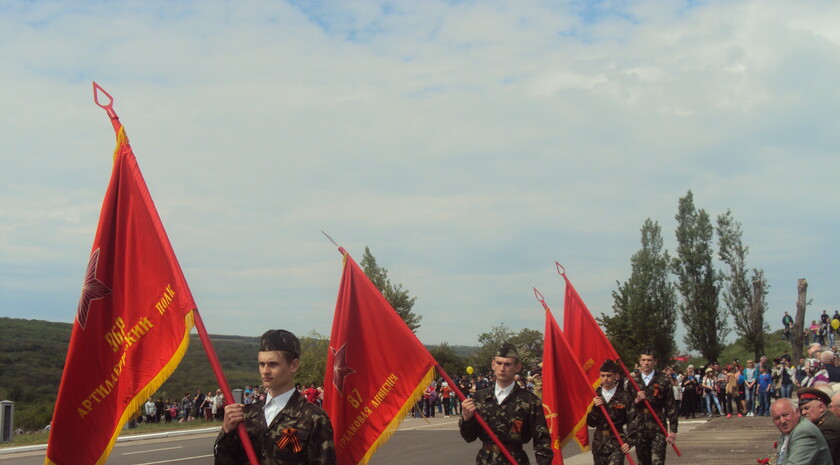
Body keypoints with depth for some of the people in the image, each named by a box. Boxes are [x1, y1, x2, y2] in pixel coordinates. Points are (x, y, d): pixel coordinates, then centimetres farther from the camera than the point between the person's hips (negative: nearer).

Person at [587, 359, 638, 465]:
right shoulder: (595, 396, 7)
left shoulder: (624, 397, -2)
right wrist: (595, 408, -12)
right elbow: (591, 423, 5)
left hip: (617, 444, -4)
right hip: (599, 444, 4)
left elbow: (633, 421, -4)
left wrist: (629, 441, -13)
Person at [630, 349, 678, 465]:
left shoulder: (663, 381, 1)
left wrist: (673, 430, -3)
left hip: (658, 429, -3)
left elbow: (670, 407, 1)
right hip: (639, 429, 3)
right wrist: (635, 401, -11)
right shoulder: (633, 380, 7)